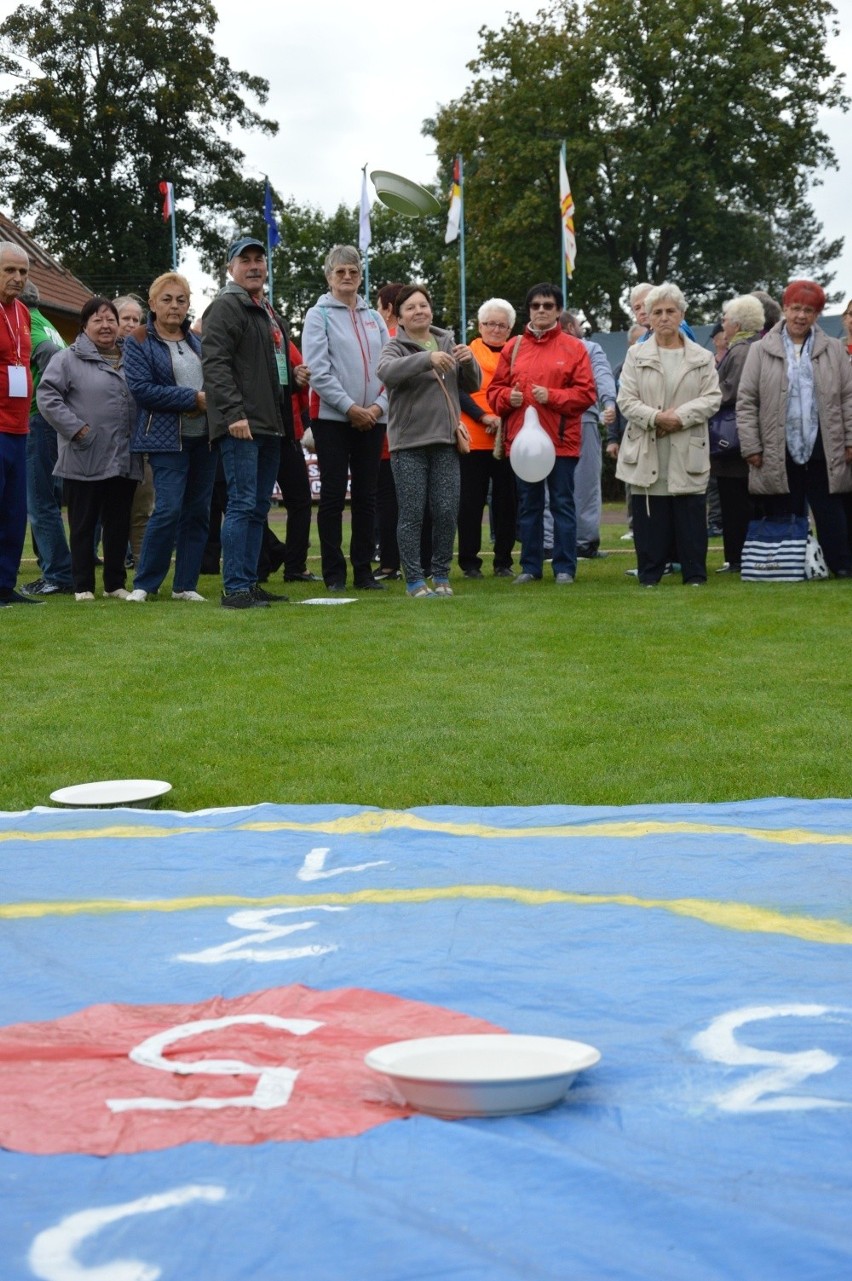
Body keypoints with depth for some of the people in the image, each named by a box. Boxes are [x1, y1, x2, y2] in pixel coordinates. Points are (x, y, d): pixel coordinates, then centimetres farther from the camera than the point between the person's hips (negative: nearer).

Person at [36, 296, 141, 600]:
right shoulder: (69, 359, -2)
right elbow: (47, 396, -9)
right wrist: (76, 428, -15)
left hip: (124, 460, 4)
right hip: (85, 460, -4)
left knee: (119, 524, 10)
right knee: (84, 525, 3)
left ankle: (115, 583, 19)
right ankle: (83, 586, 10)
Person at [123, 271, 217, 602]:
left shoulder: (197, 341, 15)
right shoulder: (138, 342, -2)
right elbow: (141, 388, -12)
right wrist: (193, 398, -14)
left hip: (204, 438, 6)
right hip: (168, 439, -6)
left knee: (198, 511, 5)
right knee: (169, 509, -14)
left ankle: (185, 585, 13)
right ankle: (144, 584, -1)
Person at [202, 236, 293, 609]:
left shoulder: (270, 314, 23)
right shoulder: (226, 307, -6)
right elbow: (215, 364, -16)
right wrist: (234, 414, -24)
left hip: (270, 425, 9)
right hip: (241, 426, -9)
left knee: (259, 508, 10)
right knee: (242, 504, -12)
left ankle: (250, 583, 15)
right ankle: (235, 588, -11)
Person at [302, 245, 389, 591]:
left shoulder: (374, 318, 13)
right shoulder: (319, 315, 0)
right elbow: (318, 371, -10)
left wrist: (379, 406, -8)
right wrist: (350, 408, -14)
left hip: (372, 418, 4)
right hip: (332, 418, -4)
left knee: (366, 496, 6)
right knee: (333, 494, -2)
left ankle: (364, 570, 12)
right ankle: (334, 572, 3)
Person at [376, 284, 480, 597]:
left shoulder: (447, 343, 15)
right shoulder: (397, 347, 0)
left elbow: (472, 385, 15)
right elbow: (386, 371, -23)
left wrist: (469, 361, -7)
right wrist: (427, 359, -36)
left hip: (445, 442, 4)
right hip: (409, 443, -4)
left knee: (447, 512, 3)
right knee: (412, 515, -2)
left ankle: (441, 575, 14)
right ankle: (414, 579, 3)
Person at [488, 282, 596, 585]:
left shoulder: (573, 348, 2)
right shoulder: (513, 347, 9)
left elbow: (586, 393, -4)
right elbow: (494, 390, 12)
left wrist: (552, 396, -15)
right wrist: (507, 397, -9)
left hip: (561, 440, -3)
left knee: (562, 503, 1)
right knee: (528, 505, 9)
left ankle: (565, 567, 7)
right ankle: (530, 566, 16)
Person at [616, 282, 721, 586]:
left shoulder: (702, 357, 9)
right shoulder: (636, 355, 8)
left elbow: (712, 398, 1)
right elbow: (626, 400, 1)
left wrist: (680, 416, -13)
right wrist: (655, 417, -16)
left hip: (687, 452, 0)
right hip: (646, 453, 0)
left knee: (691, 517, 1)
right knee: (650, 520, 2)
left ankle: (695, 575, 8)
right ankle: (650, 575, 9)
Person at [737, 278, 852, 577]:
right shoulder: (761, 351, 5)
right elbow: (746, 402, 2)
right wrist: (751, 447, -4)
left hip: (823, 452, 1)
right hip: (779, 454, -1)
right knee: (784, 516, 4)